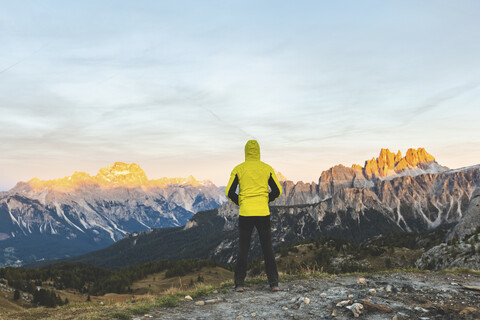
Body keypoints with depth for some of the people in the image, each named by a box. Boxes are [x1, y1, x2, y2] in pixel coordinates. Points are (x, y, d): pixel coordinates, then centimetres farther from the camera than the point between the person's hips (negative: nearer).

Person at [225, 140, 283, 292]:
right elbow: (277, 191, 2)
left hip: (245, 214, 0)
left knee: (243, 249, 9)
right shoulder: (267, 168, 3)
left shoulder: (238, 169, 1)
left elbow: (229, 192, -2)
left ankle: (239, 284, 8)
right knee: (268, 249, 9)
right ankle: (273, 283, 8)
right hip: (263, 213, 0)